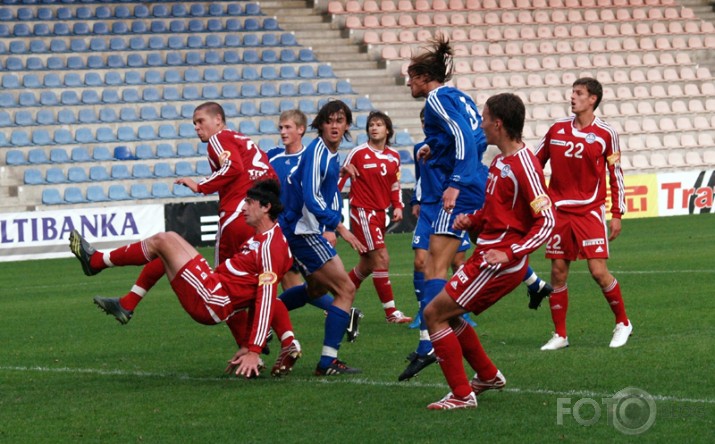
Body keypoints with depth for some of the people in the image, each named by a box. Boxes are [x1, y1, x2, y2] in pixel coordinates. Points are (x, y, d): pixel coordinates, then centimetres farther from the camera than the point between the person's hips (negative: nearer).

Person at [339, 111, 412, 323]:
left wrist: (397, 206, 4)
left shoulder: (394, 156, 8)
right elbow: (339, 178, -5)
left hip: (380, 213, 7)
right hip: (363, 212, -7)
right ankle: (391, 312, -8)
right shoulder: (358, 153, -9)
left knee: (367, 265, 12)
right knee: (382, 259, -12)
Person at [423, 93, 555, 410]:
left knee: (434, 314, -9)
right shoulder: (500, 161, 12)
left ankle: (462, 395, -5)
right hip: (486, 255, 10)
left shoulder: (524, 165, -18)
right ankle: (488, 376, 34)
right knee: (447, 315, 20)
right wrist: (472, 221, 6)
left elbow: (546, 221, -21)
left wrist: (510, 254, -27)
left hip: (498, 263, -10)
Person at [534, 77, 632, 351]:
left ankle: (623, 323, 11)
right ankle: (560, 335, 12)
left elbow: (615, 175, 2)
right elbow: (535, 163, 14)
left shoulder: (605, 134, -2)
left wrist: (617, 215, -1)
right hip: (559, 212, 3)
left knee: (598, 271, -9)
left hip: (590, 211, -3)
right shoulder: (557, 129, 6)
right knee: (558, 272, 2)